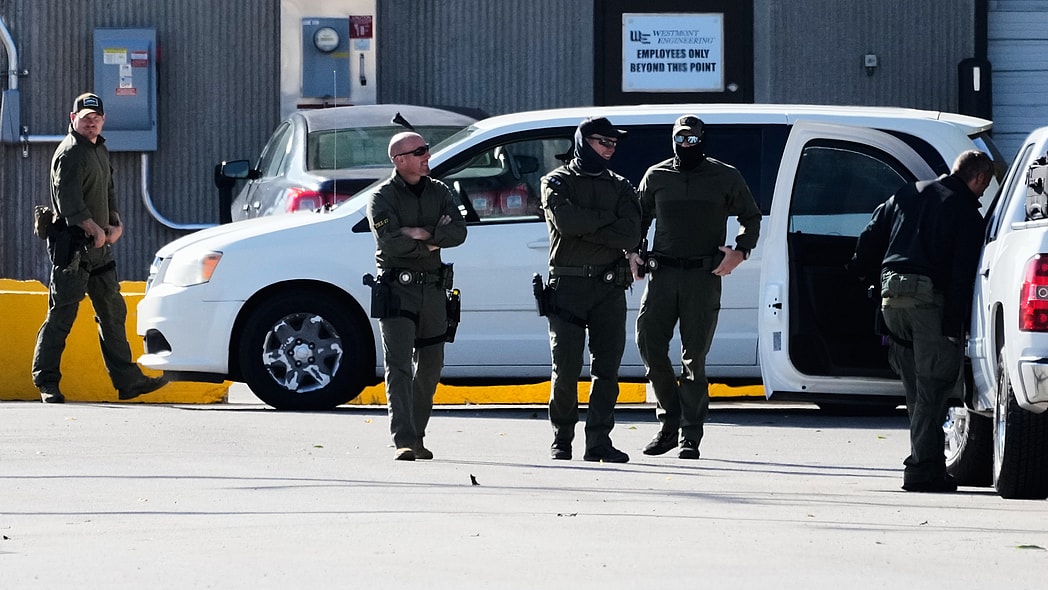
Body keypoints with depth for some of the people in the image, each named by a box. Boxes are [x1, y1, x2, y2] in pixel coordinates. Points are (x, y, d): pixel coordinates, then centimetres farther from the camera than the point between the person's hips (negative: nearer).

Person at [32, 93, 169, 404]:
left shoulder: (100, 150, 17)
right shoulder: (70, 153, -12)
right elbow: (69, 203, -20)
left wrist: (115, 224, 9)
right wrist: (95, 230, -18)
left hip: (99, 249, 10)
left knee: (113, 311, 9)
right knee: (62, 314, -8)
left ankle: (127, 380, 12)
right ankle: (46, 381, -3)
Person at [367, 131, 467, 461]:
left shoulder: (439, 192, 12)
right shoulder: (382, 198, -4)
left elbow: (458, 232, -2)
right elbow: (390, 241, -19)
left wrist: (422, 233, -15)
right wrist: (431, 244, -12)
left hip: (433, 289, 6)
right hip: (397, 289, -6)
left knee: (430, 367, 11)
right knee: (399, 366, -13)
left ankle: (416, 437, 24)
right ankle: (403, 442, -21)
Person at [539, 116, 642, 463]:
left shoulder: (620, 187, 15)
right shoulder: (558, 183, 7)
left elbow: (630, 236, -2)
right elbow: (565, 221, -14)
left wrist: (584, 227, -8)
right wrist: (607, 218, -5)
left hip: (609, 288, 3)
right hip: (568, 286, -3)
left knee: (607, 368, -2)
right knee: (566, 369, -5)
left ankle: (599, 441, 1)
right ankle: (562, 440, 8)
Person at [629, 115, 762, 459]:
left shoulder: (725, 178, 8)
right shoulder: (656, 176, 13)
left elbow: (751, 217, 16)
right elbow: (638, 219, 23)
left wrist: (740, 252, 0)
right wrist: (632, 254, 7)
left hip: (704, 277, -2)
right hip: (661, 274, 2)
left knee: (694, 359, -3)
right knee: (649, 343, -8)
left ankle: (691, 438, -1)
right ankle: (669, 422, 8)